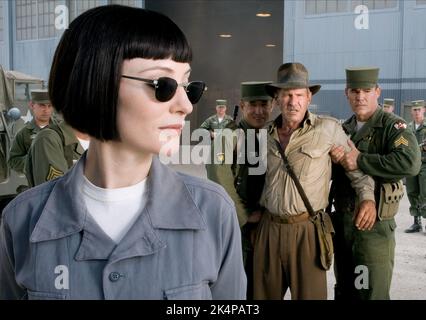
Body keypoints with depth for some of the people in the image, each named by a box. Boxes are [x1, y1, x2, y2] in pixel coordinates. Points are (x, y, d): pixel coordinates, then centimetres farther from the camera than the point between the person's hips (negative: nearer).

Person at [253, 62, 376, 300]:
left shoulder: (328, 128, -5)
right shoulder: (268, 134, 8)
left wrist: (367, 196, -7)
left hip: (306, 229, -4)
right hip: (270, 228, 4)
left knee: (310, 293, 4)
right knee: (264, 293, 14)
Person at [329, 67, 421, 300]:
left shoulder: (392, 126, -9)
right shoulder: (344, 129, 12)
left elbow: (410, 162, -28)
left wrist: (360, 160, -23)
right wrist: (333, 157, -14)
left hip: (374, 226, -6)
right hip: (341, 223, 6)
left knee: (371, 294, 1)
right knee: (343, 291, 19)